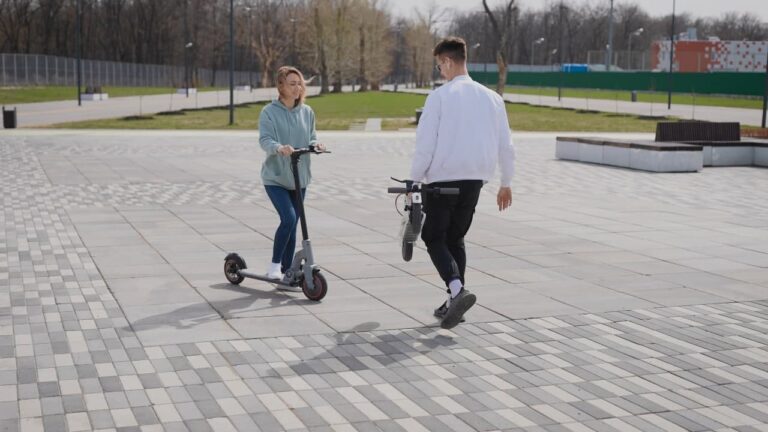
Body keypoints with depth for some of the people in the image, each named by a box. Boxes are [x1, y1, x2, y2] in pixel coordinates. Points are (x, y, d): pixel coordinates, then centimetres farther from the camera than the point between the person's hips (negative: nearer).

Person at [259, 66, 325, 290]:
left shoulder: (307, 112, 6)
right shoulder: (269, 112, -7)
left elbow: (311, 137, 8)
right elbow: (265, 139, -16)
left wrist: (316, 144, -16)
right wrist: (279, 147, -37)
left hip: (300, 178, 5)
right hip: (275, 177, -5)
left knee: (293, 225, 8)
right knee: (288, 218, -20)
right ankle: (274, 265, -2)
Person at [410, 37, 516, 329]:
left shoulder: (440, 96, -10)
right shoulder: (491, 97, 5)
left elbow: (425, 143, -11)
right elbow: (506, 145, 8)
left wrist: (415, 179, 1)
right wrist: (506, 183, 19)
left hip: (442, 180, -5)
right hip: (474, 180, 5)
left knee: (434, 238, 6)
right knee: (455, 238, 18)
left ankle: (457, 289, -16)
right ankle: (454, 303, 17)